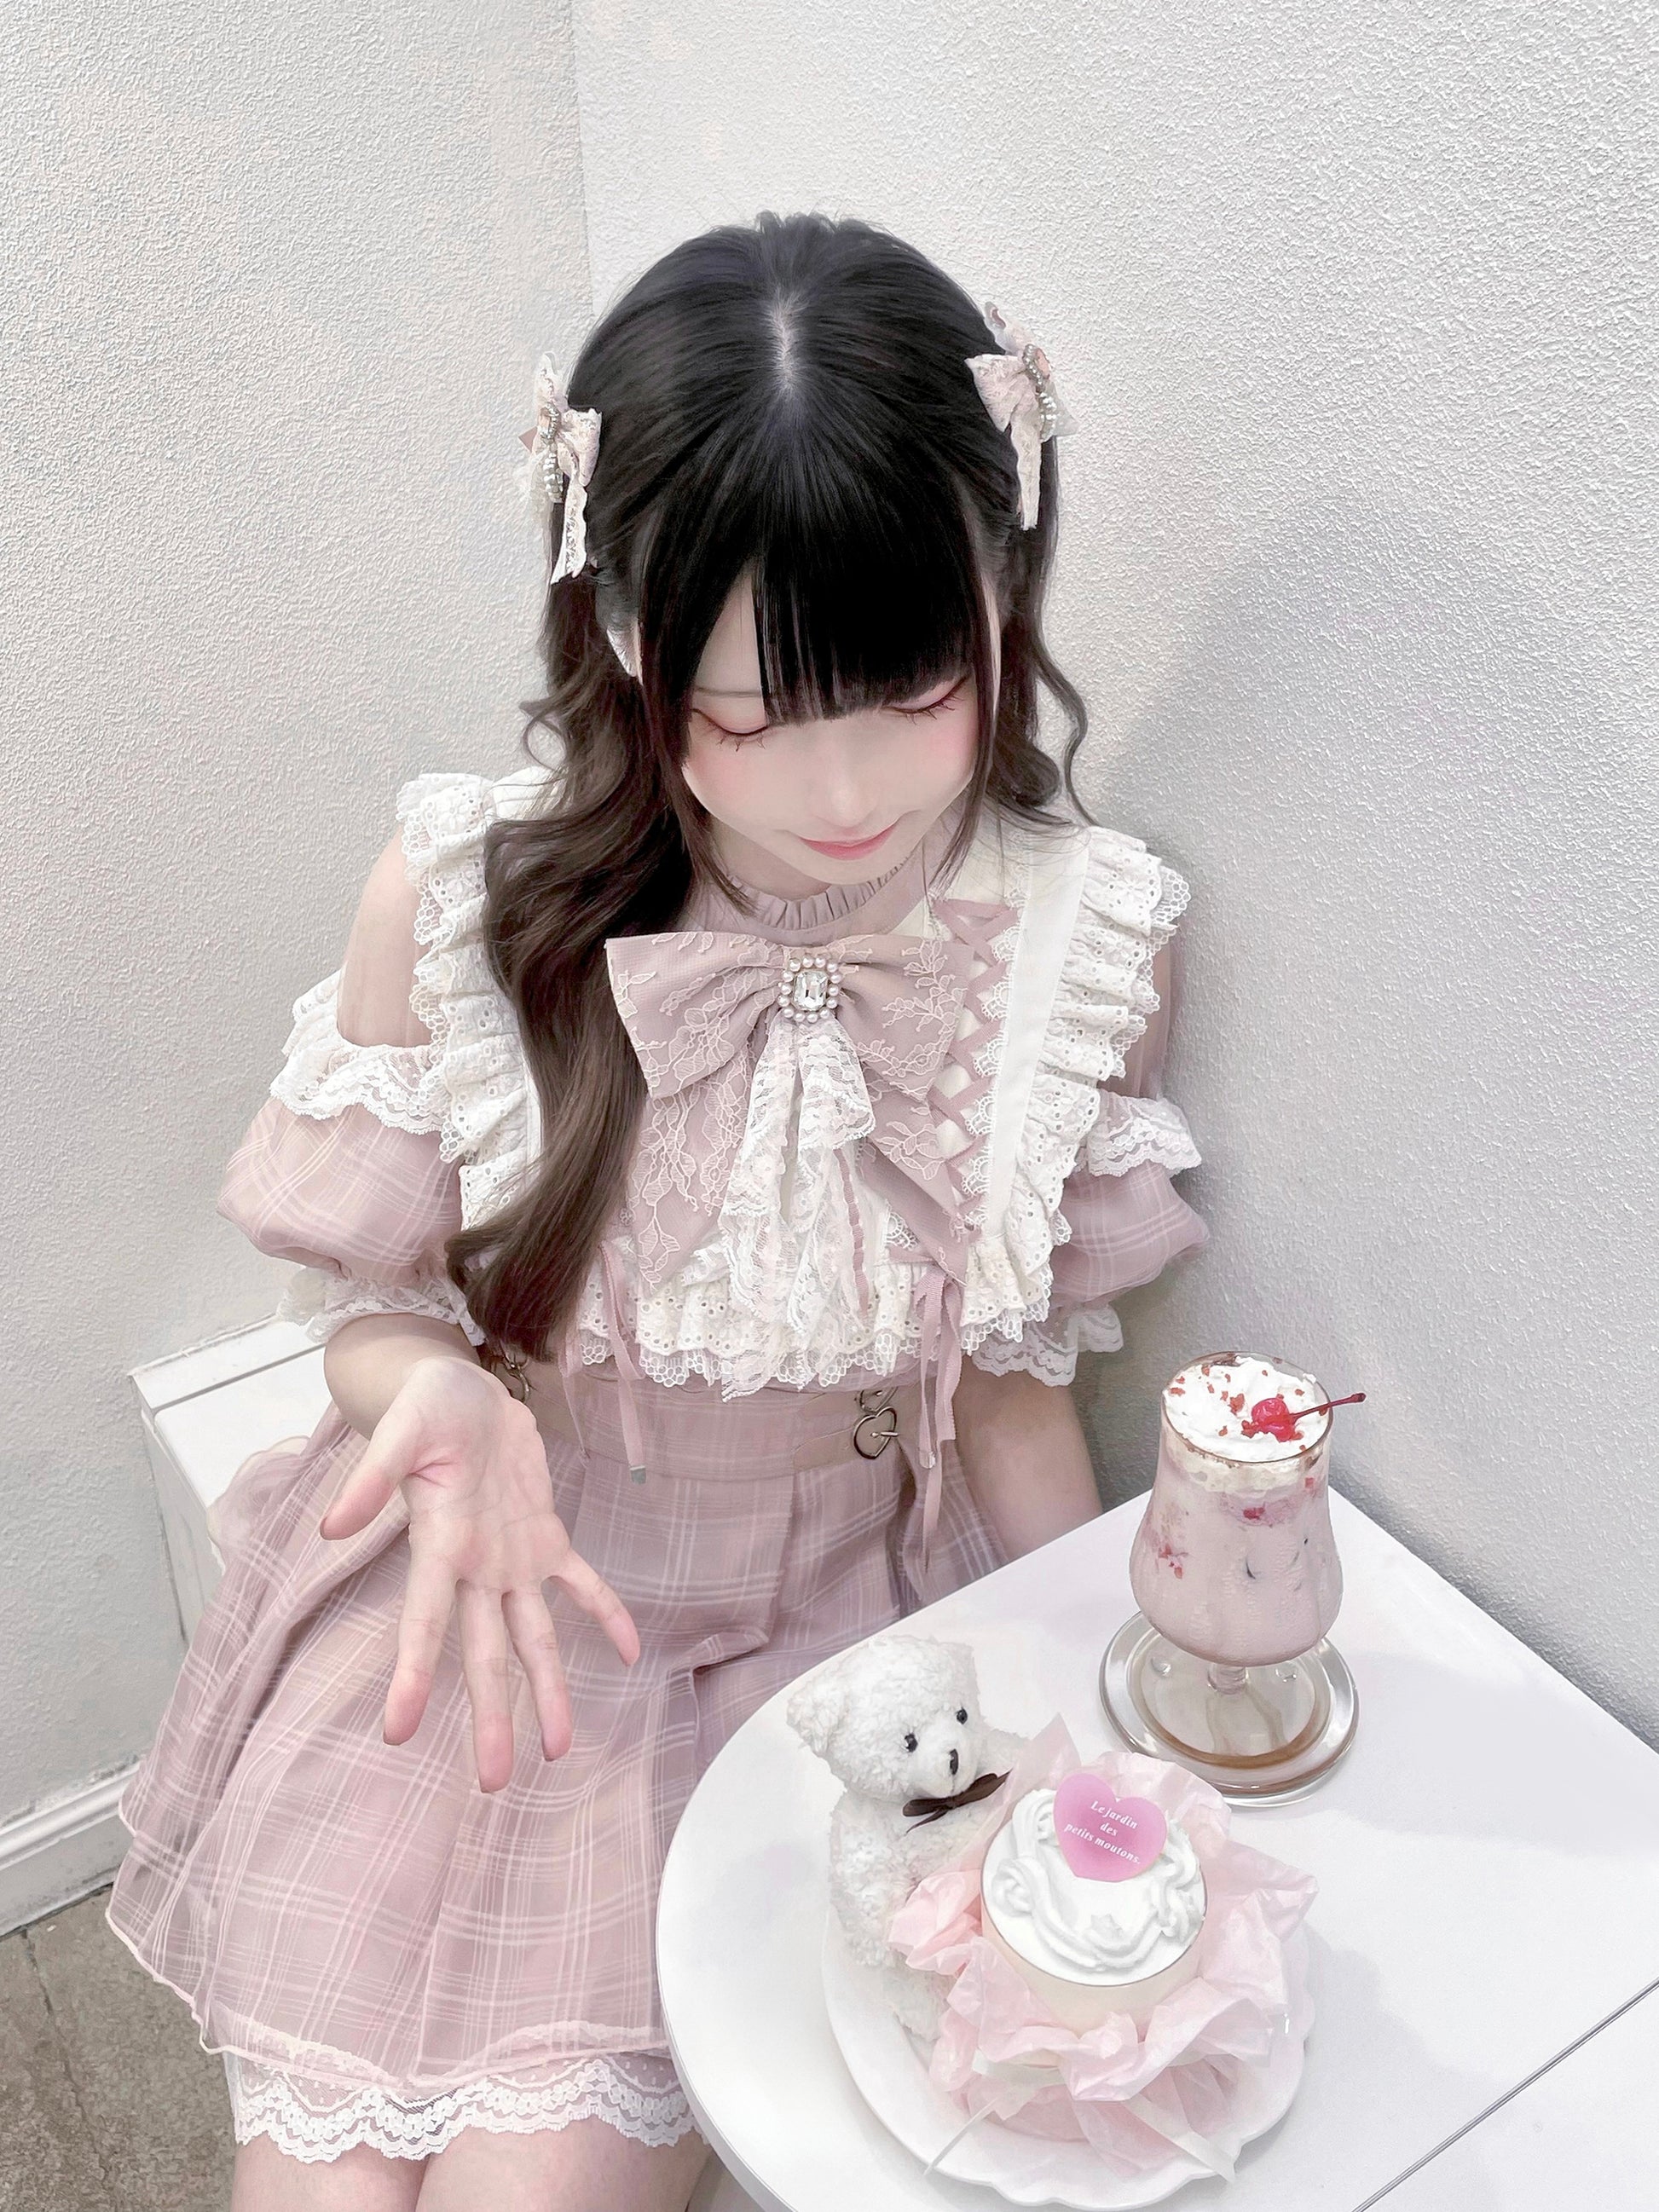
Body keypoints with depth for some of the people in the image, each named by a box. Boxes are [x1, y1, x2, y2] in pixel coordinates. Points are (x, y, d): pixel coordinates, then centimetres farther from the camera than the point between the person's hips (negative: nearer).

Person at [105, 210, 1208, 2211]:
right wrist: (453, 1407, -27)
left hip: (821, 1609, 1)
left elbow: (1007, 1380, -1)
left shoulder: (1081, 942, -13)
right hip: (469, 1584, 0)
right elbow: (377, 1304, -5)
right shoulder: (458, 901, -17)